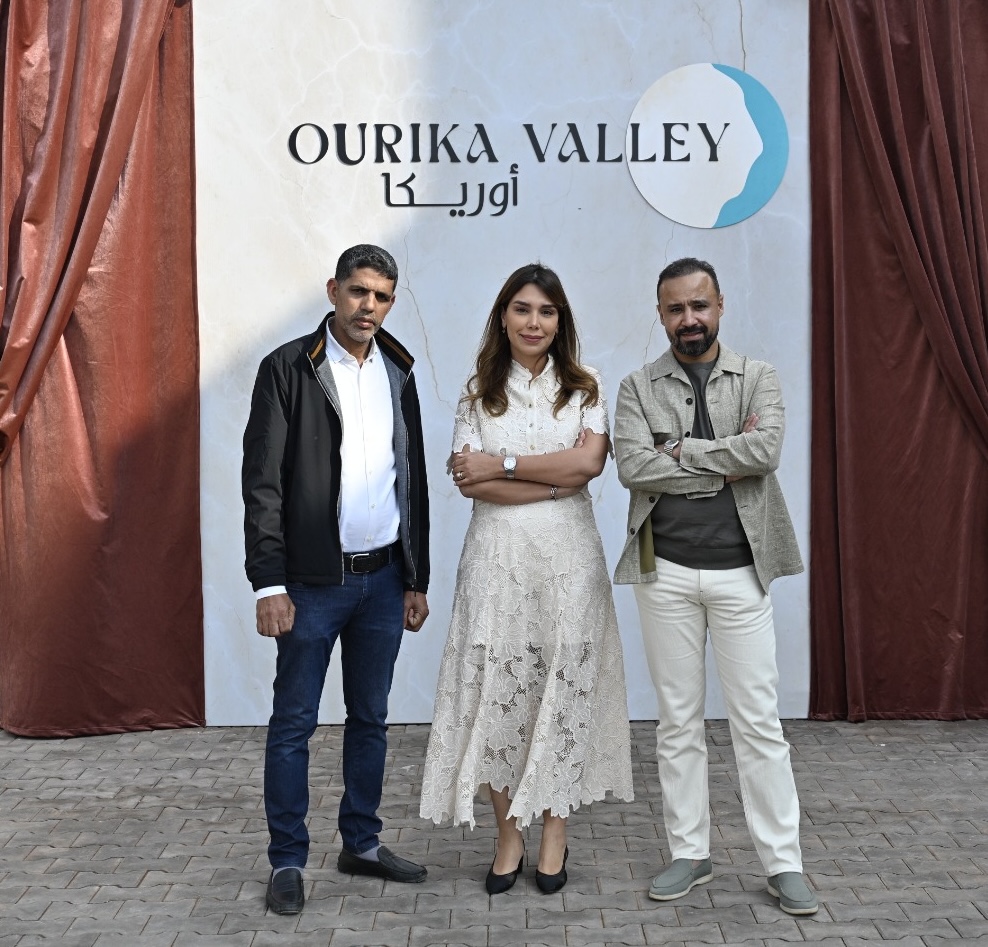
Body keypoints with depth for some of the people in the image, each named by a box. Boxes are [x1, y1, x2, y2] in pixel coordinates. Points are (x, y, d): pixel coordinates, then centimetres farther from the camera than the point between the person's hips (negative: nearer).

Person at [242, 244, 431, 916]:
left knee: (371, 717, 14)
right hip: (313, 579, -5)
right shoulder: (289, 369, -5)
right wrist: (269, 584, -14)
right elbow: (262, 482, -9)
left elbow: (414, 481, 13)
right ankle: (288, 862, 16)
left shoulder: (398, 373, 10)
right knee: (294, 722, 4)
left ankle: (362, 844, 28)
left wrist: (417, 578, 11)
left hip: (384, 577, 5)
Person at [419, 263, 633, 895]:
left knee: (563, 685, 2)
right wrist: (558, 479, -11)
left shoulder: (586, 389, 7)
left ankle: (555, 831, 16)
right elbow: (470, 481, -5)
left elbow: (589, 462, -10)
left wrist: (503, 465, -9)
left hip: (567, 556, 0)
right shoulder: (479, 392, 8)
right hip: (498, 556, 1)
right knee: (498, 686, 0)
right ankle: (509, 834, 14)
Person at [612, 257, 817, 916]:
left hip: (739, 570, -1)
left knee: (759, 721, 3)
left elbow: (767, 448, -14)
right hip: (666, 572, 1)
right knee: (679, 720, 9)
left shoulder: (758, 378, 5)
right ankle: (691, 854, 21)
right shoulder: (638, 388, 5)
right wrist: (727, 464, -11)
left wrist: (682, 451, -10)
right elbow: (632, 466, -11)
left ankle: (783, 862, 13)